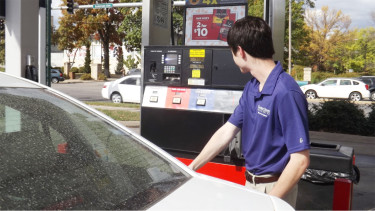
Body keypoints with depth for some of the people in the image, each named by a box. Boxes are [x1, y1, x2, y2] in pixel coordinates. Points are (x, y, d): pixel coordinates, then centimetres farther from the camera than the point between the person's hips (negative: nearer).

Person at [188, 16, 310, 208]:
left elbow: (300, 160, -24)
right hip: (250, 183, 8)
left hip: (274, 189, -7)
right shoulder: (251, 88, 2)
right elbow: (226, 132, 6)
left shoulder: (286, 93, -25)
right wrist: (191, 168, 6)